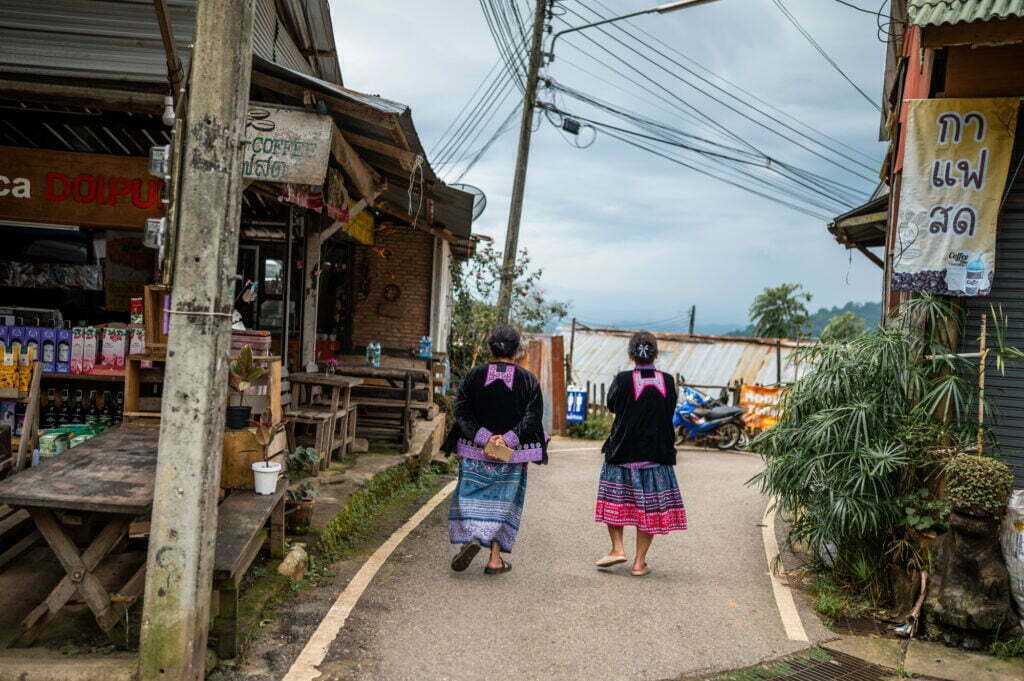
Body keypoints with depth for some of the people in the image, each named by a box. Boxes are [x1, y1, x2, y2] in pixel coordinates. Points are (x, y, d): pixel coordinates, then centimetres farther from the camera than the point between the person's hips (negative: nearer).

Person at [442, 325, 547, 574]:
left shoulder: (473, 375, 0)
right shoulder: (528, 380, -2)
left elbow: (461, 411, -7)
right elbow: (533, 417, -10)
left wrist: (483, 437, -12)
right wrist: (508, 439, -15)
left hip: (474, 451, 0)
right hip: (513, 456, 0)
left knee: (470, 497, 11)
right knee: (503, 501, 8)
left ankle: (470, 539, -12)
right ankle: (495, 558, 8)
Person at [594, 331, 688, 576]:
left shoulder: (623, 380, -13)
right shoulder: (667, 381, -5)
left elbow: (611, 405, 5)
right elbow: (670, 412, 9)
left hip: (622, 451, -2)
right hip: (656, 454, 2)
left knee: (614, 500, 17)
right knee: (649, 506, 9)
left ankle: (618, 547, 8)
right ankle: (639, 562, 11)